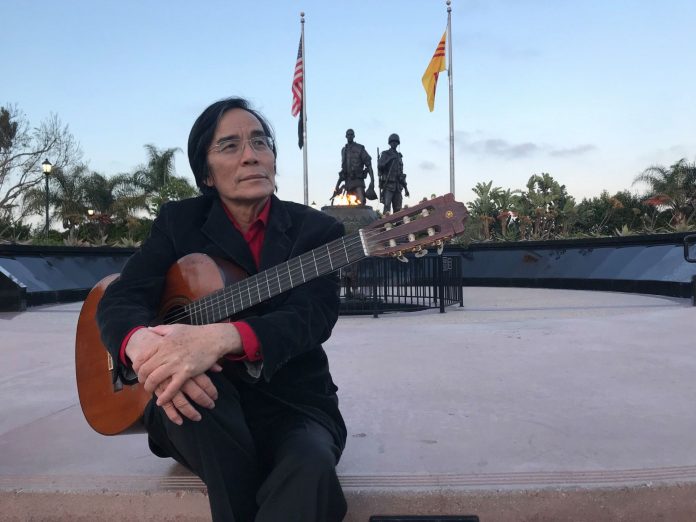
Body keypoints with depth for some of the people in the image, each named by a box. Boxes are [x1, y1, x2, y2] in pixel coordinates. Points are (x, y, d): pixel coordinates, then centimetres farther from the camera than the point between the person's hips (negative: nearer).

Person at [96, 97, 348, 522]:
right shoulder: (179, 221, 4)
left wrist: (220, 338, -40)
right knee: (190, 384, -33)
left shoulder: (316, 230, -2)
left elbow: (314, 315, -19)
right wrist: (142, 344, -34)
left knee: (311, 468, -35)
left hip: (292, 404, -2)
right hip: (200, 407, 3)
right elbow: (120, 298, -8)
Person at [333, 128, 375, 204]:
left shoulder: (360, 148, 0)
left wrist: (372, 180, -16)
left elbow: (369, 164, -5)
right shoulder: (343, 150, 16)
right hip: (347, 181, 5)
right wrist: (338, 183, 19)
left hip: (358, 180, -5)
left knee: (361, 202, -22)